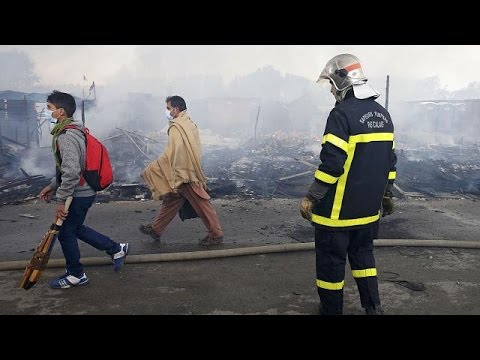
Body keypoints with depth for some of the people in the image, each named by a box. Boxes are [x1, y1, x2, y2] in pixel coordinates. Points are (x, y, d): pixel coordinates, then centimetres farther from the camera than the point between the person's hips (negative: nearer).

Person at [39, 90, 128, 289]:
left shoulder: (66, 136, -23)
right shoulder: (70, 131, 11)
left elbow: (71, 172, -29)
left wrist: (61, 199, -22)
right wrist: (53, 186, 21)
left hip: (78, 194, -10)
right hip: (84, 191, 10)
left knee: (65, 232, 6)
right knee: (76, 228, 22)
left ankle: (75, 275, 24)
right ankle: (116, 249, 28)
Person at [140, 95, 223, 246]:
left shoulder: (177, 127, -18)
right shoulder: (189, 123, 10)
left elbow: (171, 154, -22)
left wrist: (150, 170, -14)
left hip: (183, 174, -9)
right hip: (189, 170, 9)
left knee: (200, 204, -1)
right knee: (170, 201, 16)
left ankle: (216, 235, 9)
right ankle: (156, 229, 27)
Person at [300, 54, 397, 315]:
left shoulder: (342, 113, -17)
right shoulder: (382, 114, 8)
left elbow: (331, 163, -22)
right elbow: (389, 159, 13)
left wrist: (311, 198, -15)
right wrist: (386, 193, 22)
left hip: (338, 209, -8)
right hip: (368, 208, 8)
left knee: (331, 259, 7)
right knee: (363, 253, 21)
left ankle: (331, 310, 20)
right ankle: (373, 308, 26)